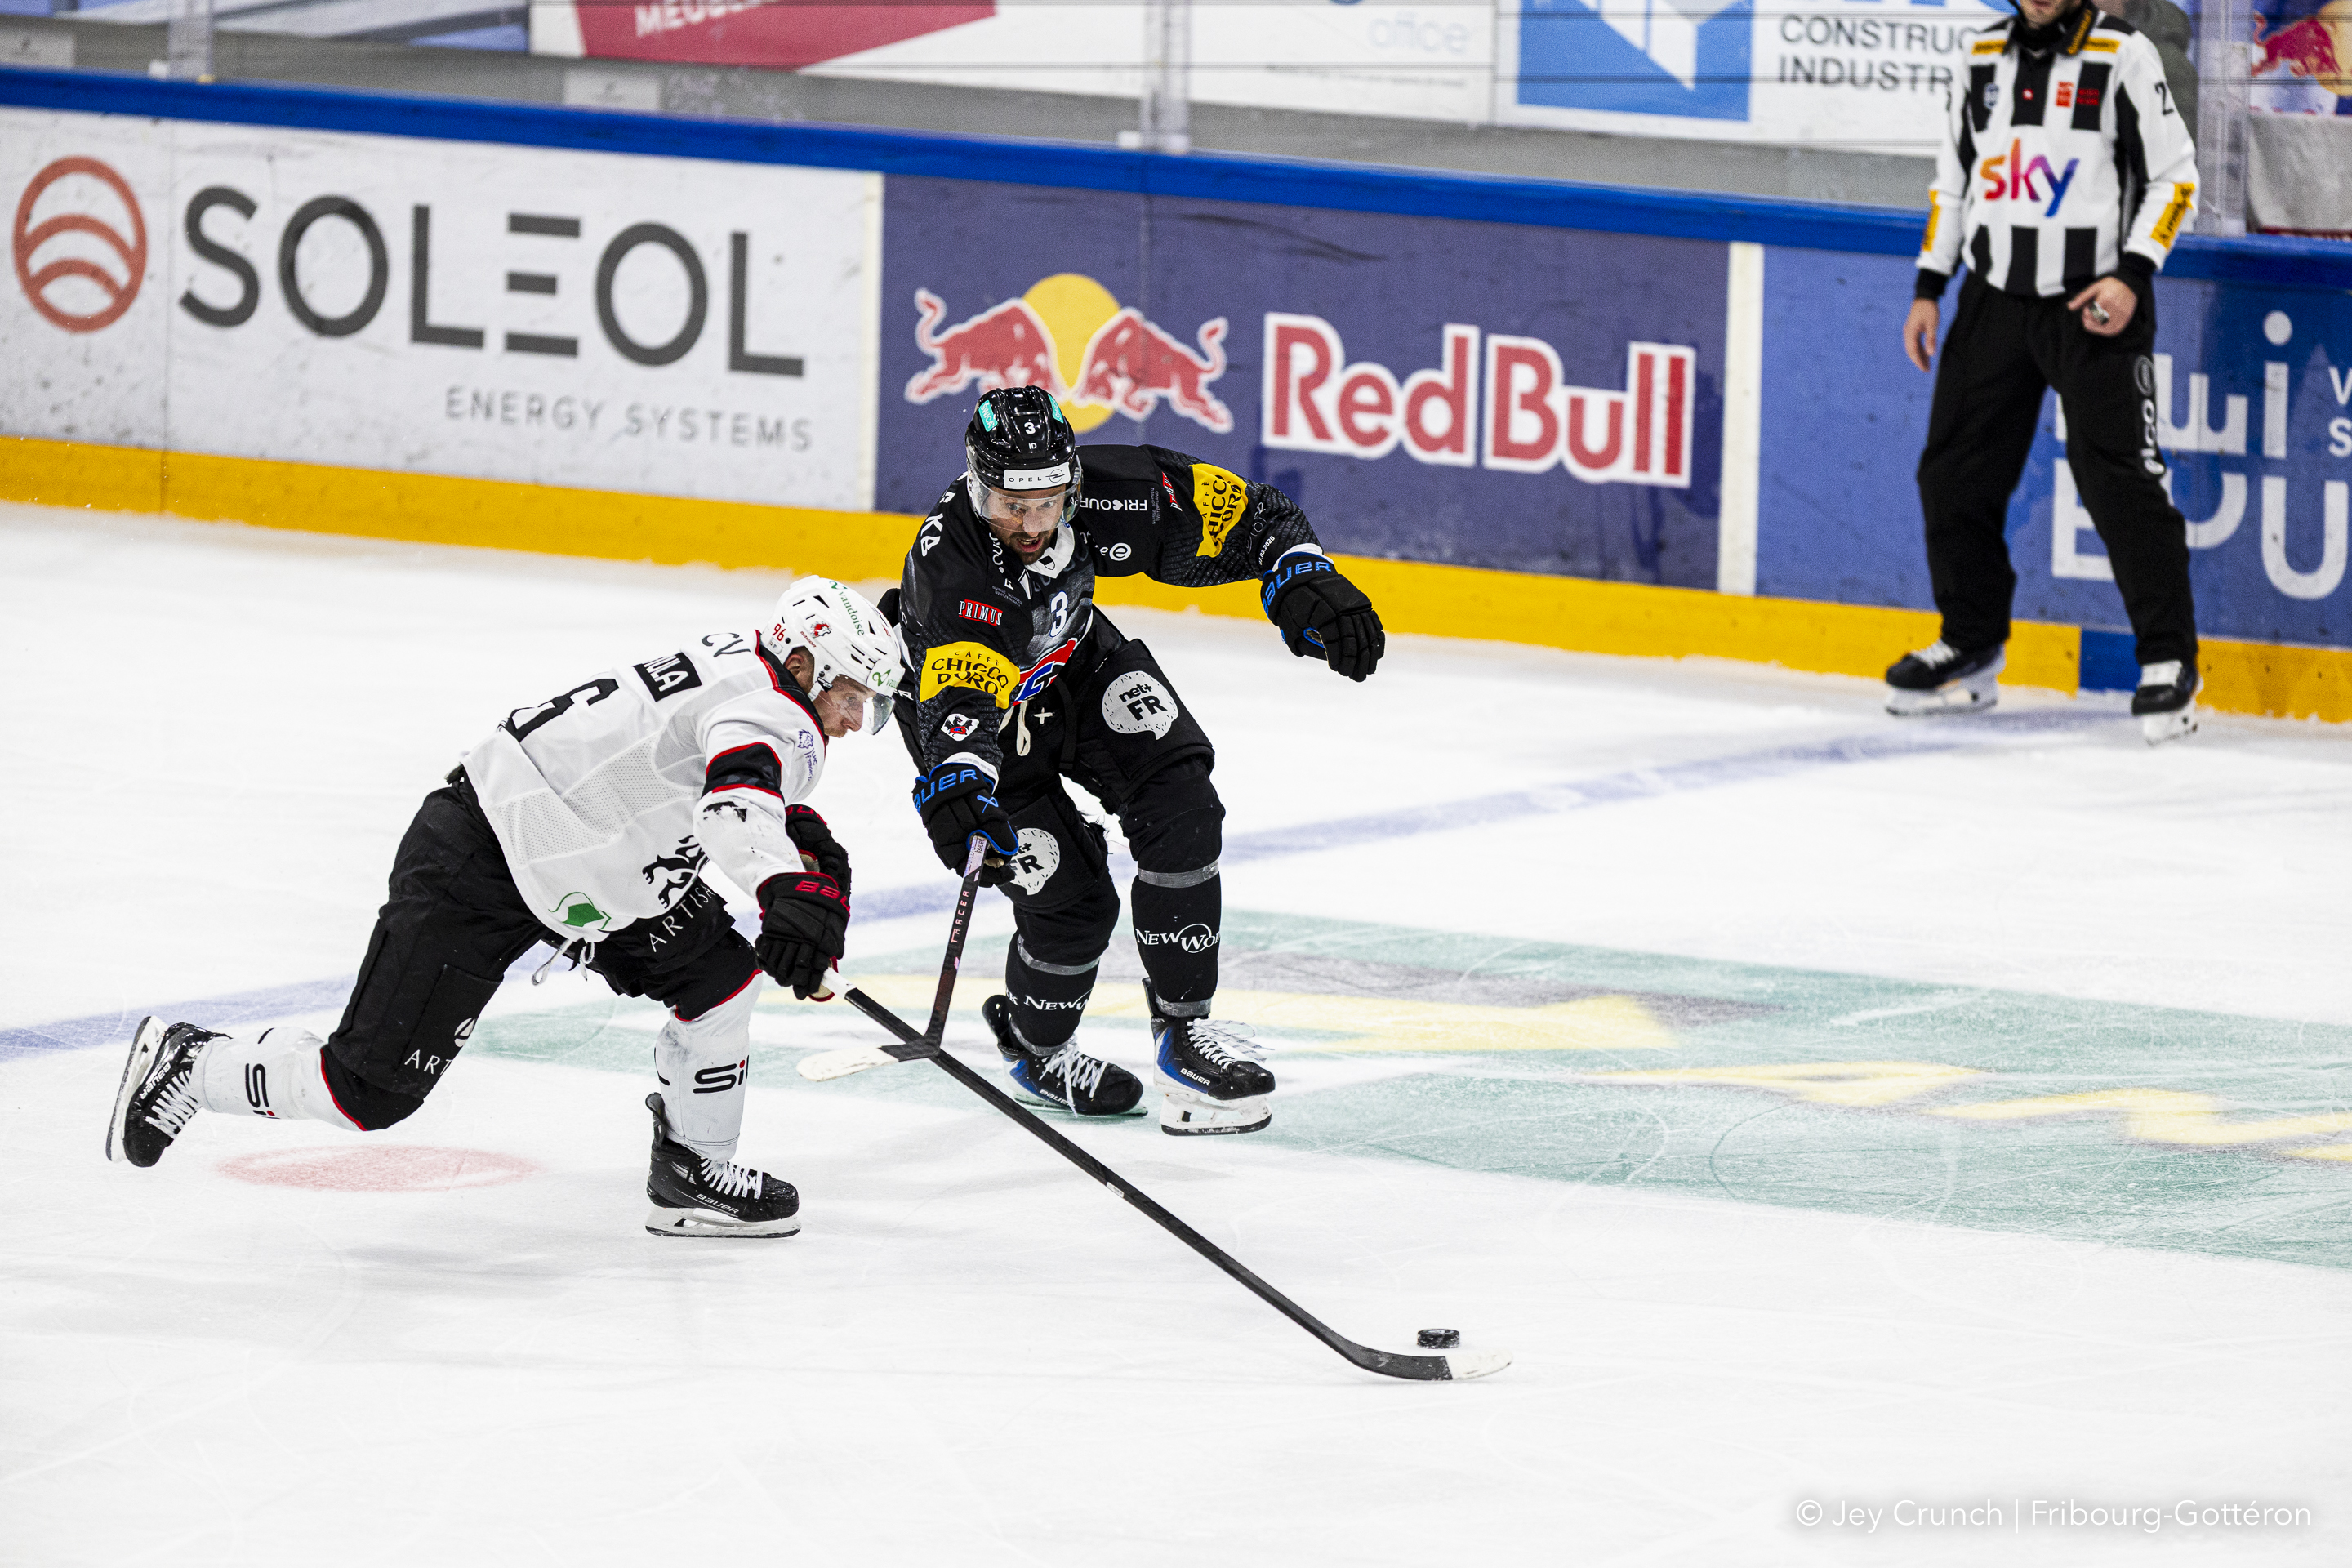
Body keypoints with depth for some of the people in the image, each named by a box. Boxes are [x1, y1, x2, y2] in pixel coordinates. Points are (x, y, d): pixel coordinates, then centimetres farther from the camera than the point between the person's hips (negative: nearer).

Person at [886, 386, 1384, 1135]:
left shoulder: (1107, 495, -30)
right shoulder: (950, 562, -43)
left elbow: (1250, 514, -20)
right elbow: (960, 708, -56)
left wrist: (1305, 581, -38)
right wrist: (956, 790, -75)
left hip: (1074, 657, 5)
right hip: (969, 689, -5)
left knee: (1180, 810, -15)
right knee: (1071, 902, -9)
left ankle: (1183, 1028, -3)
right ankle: (1034, 1047, 22)